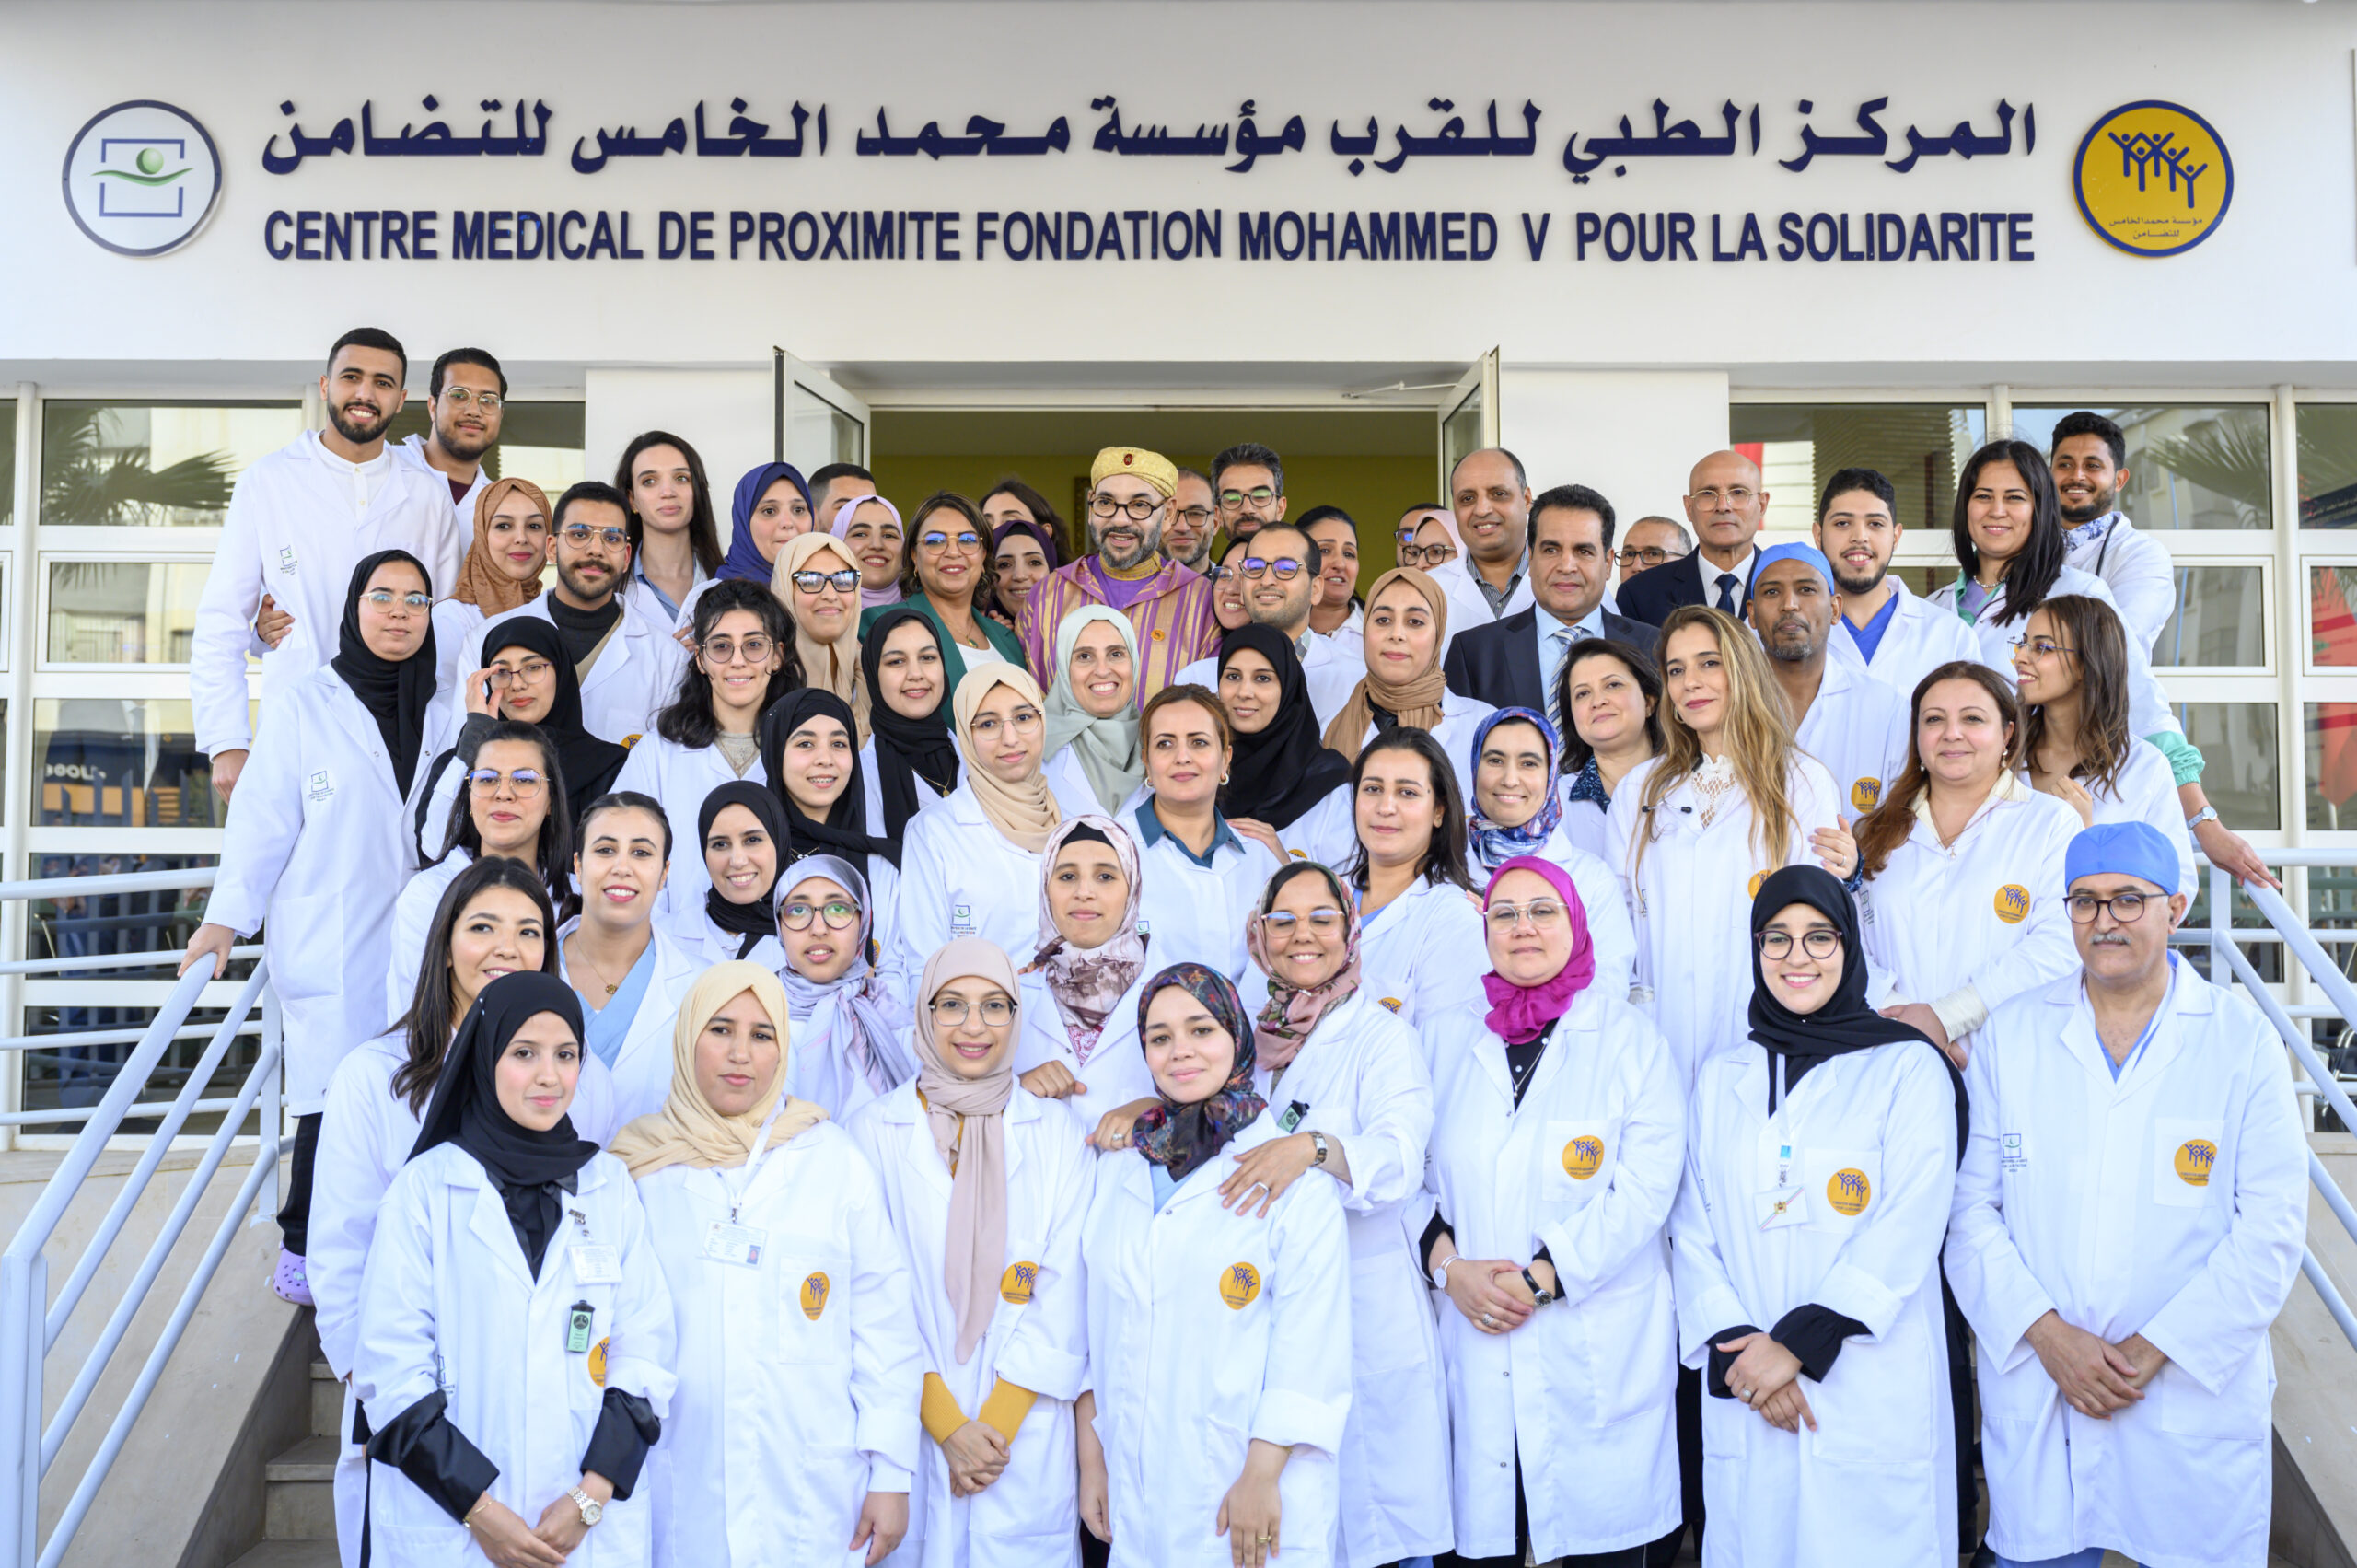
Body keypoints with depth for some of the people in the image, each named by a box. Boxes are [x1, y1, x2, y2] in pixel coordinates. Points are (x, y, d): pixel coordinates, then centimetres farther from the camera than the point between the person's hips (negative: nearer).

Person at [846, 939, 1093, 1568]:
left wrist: (999, 1420, -9)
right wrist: (944, 1420, -11)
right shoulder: (875, 1129, 0)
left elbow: (1063, 1286, -1)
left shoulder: (1054, 1129, 3)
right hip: (908, 1426, 0)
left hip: (1028, 1430, 1)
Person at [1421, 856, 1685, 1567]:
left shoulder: (1629, 1038, 1)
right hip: (1477, 1343, 2)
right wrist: (1449, 1265, -8)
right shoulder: (1446, 1040, 11)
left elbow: (1645, 1188, -7)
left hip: (1601, 1349, -2)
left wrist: (1542, 1277, -13)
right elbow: (1413, 1173, 9)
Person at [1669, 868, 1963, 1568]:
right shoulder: (1721, 1078, 12)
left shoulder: (1908, 1068, 1)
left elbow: (1907, 1232, -9)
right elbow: (1692, 1231, 6)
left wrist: (1797, 1343, -15)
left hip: (1873, 1397, -3)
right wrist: (1735, 1350, -9)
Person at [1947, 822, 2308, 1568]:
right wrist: (2047, 1332, -11)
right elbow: (1969, 1205, 1)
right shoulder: (2010, 1034, 4)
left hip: (2196, 1397, -1)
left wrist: (2153, 1350, -11)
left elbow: (2272, 1227, -5)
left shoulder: (2242, 1040, 0)